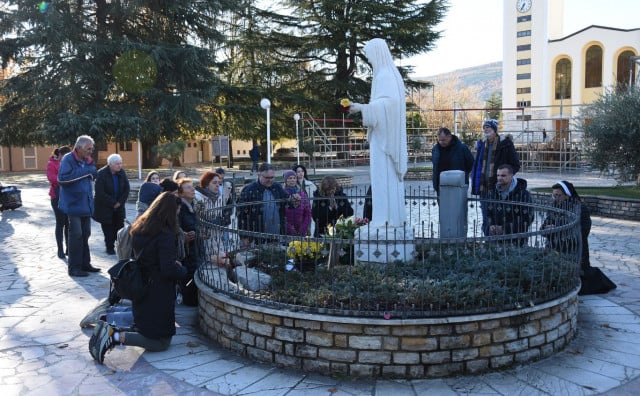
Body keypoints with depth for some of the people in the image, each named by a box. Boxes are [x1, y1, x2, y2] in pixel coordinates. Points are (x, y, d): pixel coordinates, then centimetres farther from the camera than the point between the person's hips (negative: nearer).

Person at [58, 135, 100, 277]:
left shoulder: (88, 161, 9)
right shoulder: (68, 159, -12)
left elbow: (93, 176, 21)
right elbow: (62, 178, -25)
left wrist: (92, 172, -1)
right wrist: (84, 172, -23)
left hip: (86, 204, 7)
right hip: (73, 203, -7)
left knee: (85, 234, 13)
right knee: (76, 235, -5)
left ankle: (85, 263, 23)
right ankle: (74, 267, 2)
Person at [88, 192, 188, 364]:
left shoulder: (139, 229, 5)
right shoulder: (165, 234, -22)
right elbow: (169, 269, -26)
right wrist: (183, 270, -4)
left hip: (139, 290, 8)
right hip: (158, 295, -8)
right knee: (161, 342, 3)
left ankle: (110, 329, 8)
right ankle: (117, 336, -16)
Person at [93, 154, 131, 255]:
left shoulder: (122, 173, -1)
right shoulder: (101, 174, -16)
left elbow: (127, 188, 3)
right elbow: (100, 193, -20)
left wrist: (120, 202, -8)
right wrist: (113, 203, -17)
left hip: (118, 206, 4)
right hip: (105, 207, -4)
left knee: (120, 226, 2)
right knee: (108, 228, 0)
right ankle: (110, 248, 11)